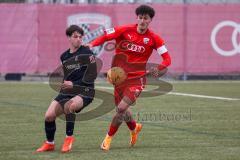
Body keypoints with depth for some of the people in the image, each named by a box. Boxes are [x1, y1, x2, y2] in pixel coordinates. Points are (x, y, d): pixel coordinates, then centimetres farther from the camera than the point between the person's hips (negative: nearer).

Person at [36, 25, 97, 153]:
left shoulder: (86, 53, -6)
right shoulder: (64, 57, 13)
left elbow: (92, 75, -11)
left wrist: (73, 84, -15)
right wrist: (64, 84, 9)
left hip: (84, 92, -6)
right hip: (67, 91, 6)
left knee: (69, 105, -37)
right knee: (49, 116, -9)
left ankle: (69, 138, -20)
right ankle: (49, 143, 15)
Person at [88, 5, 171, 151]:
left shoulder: (153, 39, -6)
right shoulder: (125, 31, -5)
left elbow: (167, 59, -4)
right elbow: (105, 37, -3)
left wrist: (157, 68, -24)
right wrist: (91, 45, -23)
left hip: (137, 78, -3)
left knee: (122, 108, -19)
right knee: (121, 109, 14)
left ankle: (109, 138, 1)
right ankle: (134, 128, 47)